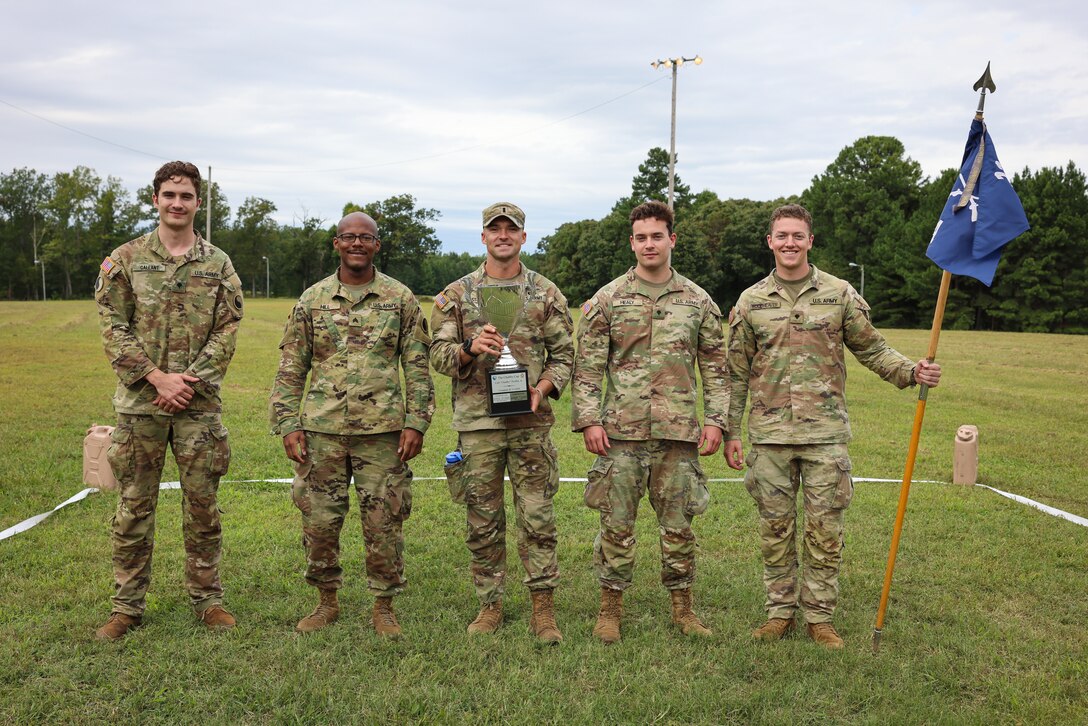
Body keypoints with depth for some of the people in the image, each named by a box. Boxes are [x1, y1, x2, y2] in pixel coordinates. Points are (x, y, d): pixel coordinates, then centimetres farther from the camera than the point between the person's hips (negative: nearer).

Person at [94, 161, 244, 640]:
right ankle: (127, 606, 18)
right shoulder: (126, 259, 3)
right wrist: (158, 378, -13)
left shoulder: (218, 264, 6)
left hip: (199, 404, 1)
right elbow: (113, 328, -2)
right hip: (139, 403, 0)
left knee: (202, 505, 8)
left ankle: (207, 599, 20)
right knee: (134, 507, 7)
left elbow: (227, 331, 0)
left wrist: (189, 381, -11)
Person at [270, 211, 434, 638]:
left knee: (383, 523, 3)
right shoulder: (311, 301, 7)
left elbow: (417, 366, 4)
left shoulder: (401, 299, 4)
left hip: (382, 429, -1)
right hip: (322, 429, 2)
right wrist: (288, 425, 0)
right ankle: (327, 601, 25)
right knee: (319, 521, 7)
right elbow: (291, 369, 8)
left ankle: (383, 607, 18)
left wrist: (415, 422, -4)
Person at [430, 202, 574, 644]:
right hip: (476, 423, 1)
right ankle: (490, 606, 20)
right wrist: (469, 349, -16)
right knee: (483, 523, 7)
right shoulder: (456, 295, 7)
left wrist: (542, 388, -10)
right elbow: (439, 355, 5)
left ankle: (543, 608, 11)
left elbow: (563, 354, 8)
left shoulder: (546, 293, 7)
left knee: (538, 517, 1)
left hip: (531, 422, 0)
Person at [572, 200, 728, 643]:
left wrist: (715, 419, 2)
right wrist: (589, 420, -7)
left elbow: (714, 366, 10)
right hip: (622, 430, -1)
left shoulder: (697, 301, 7)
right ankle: (610, 607, 18)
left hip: (679, 431, 1)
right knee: (616, 523, 4)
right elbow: (588, 367, 1)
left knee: (678, 523, 9)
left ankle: (682, 606, 23)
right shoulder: (607, 300, 2)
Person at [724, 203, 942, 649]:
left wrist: (912, 372, -11)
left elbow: (872, 349, 8)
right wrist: (731, 433, 5)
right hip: (769, 435, 1)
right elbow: (736, 373, 8)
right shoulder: (751, 301, 5)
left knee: (825, 530, 4)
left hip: (825, 434, 0)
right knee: (775, 529, 8)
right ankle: (780, 612, 22)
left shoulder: (840, 294, 4)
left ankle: (819, 617, 18)